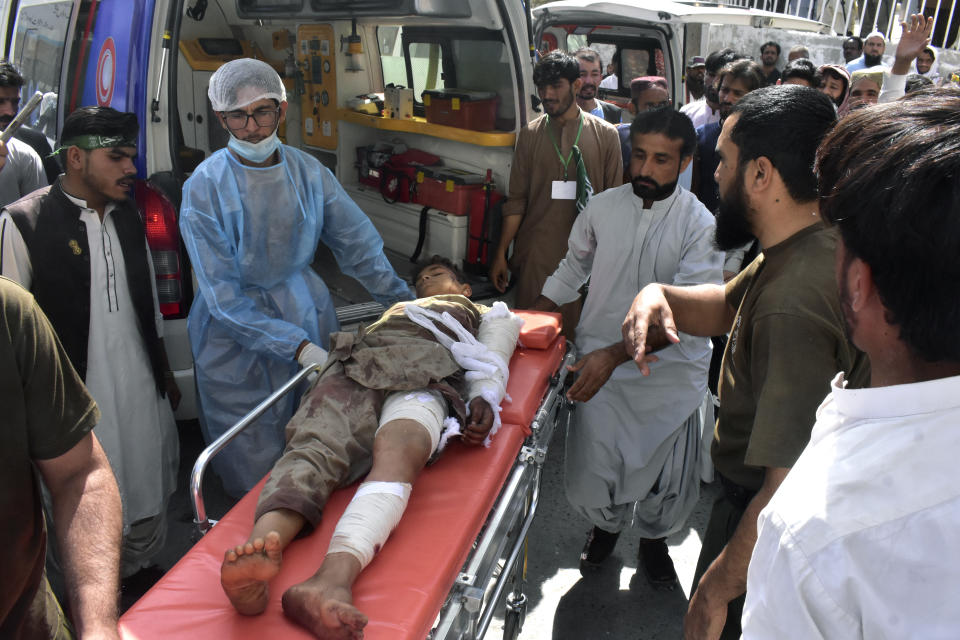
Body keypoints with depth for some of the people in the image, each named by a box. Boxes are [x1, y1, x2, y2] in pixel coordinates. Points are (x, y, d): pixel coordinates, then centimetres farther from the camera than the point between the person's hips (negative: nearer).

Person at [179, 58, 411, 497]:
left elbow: (358, 245, 5)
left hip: (308, 312, 3)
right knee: (255, 469, 7)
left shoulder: (308, 171, -4)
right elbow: (223, 295, -17)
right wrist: (297, 347, -25)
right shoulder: (204, 188, -14)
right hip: (238, 338, -3)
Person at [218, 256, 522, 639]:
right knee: (313, 447, -32)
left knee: (396, 449, -39)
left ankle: (332, 579, -63)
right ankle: (259, 550, -59)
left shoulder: (490, 315, 39)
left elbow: (492, 361, 16)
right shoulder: (396, 309, 48)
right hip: (358, 363, 3)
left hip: (427, 371, -3)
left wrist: (484, 399, -6)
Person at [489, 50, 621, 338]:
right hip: (537, 252, 1)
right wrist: (501, 253, 3)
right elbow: (516, 200, 7)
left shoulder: (605, 134, 5)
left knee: (577, 334, 3)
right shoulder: (530, 134, 7)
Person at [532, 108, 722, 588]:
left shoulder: (700, 225, -12)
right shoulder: (602, 208, -2)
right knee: (589, 478, 3)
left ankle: (654, 538, 46)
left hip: (670, 373, -1)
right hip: (600, 366, 2)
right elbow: (574, 265, 17)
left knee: (667, 479, 11)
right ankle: (607, 524, 40)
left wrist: (615, 353, -30)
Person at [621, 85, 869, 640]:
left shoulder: (795, 303, -38)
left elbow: (791, 494, -38)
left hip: (761, 526, -9)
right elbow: (727, 307, 9)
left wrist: (717, 590, -25)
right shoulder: (805, 249, -5)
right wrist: (658, 295, -13)